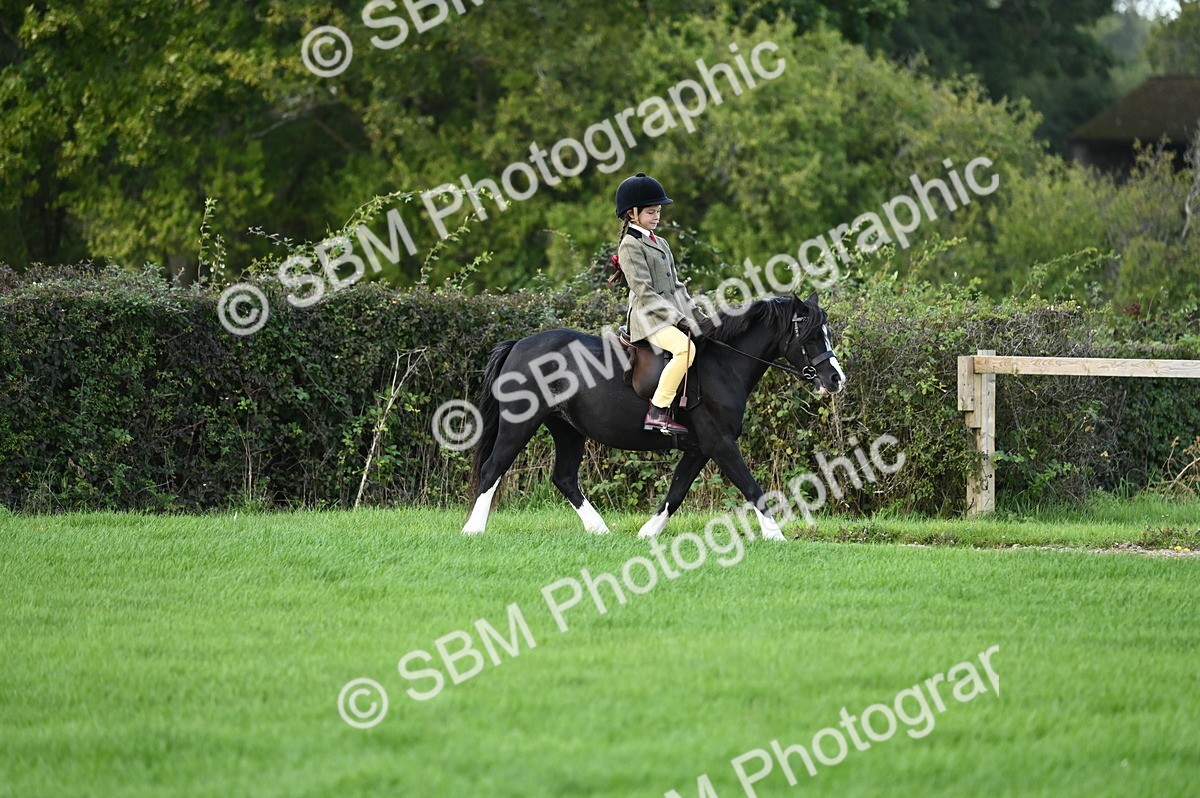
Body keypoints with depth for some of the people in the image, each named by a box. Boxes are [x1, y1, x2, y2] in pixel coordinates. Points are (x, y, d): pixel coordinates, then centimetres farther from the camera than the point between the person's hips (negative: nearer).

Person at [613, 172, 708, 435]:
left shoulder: (660, 243, 21)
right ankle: (657, 412, -33)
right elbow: (644, 290, -16)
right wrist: (677, 317, -21)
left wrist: (697, 315, 13)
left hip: (673, 314, 10)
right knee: (686, 348, -32)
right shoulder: (631, 246, -7)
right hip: (650, 317, -10)